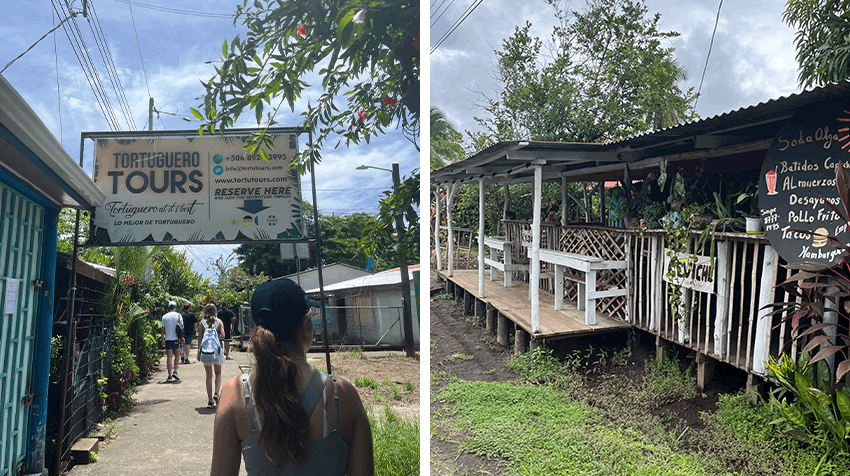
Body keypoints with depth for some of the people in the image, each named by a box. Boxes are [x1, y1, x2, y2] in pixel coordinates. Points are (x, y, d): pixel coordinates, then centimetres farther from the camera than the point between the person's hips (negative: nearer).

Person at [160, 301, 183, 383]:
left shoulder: (164, 317, 4)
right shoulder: (178, 315, -1)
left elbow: (163, 329, 5)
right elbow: (182, 326, -2)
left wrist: (162, 339, 12)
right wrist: (182, 337, 7)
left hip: (167, 338, 1)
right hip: (176, 338, -1)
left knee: (169, 357, 2)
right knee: (177, 355, 14)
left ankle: (170, 376, 1)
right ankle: (175, 372, 1)